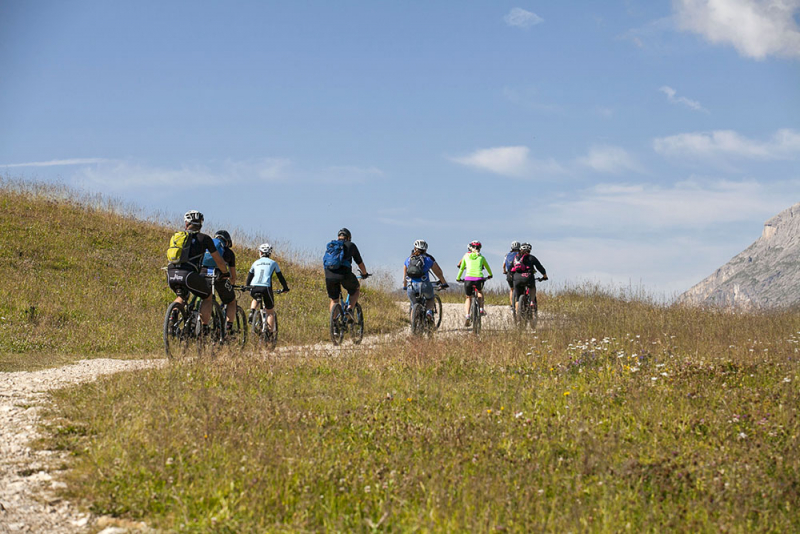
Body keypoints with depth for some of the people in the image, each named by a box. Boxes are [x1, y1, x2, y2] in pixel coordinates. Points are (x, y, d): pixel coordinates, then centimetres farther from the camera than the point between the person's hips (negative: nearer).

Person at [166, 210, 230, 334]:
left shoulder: (177, 236, 24)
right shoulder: (204, 238, 13)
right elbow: (218, 260, 21)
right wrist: (225, 273, 40)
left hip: (171, 274, 4)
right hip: (189, 274, -4)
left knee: (181, 297, 34)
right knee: (207, 297, 21)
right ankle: (204, 329, 10)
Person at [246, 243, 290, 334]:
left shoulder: (256, 262, 20)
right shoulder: (273, 263, 16)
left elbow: (249, 276, 25)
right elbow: (280, 277, 21)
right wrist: (285, 288, 32)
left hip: (254, 288, 2)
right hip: (266, 288, -2)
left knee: (255, 299, 38)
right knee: (270, 312, 11)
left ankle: (252, 312, 10)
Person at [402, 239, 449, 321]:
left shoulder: (408, 259, 17)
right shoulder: (428, 259, 11)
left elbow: (405, 276, 25)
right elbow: (439, 273, 17)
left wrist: (404, 287, 40)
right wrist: (444, 284, 30)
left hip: (411, 287, 2)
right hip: (424, 285, -2)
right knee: (430, 299, 28)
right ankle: (429, 311, 0)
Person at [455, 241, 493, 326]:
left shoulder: (466, 256, 15)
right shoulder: (481, 257, 17)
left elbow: (461, 268, 21)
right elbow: (487, 267, 33)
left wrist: (458, 278, 35)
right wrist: (490, 275, 52)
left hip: (468, 278, 0)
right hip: (479, 279, 0)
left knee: (468, 298, 18)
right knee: (480, 292, 34)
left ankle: (467, 316, -1)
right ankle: (481, 309, 24)